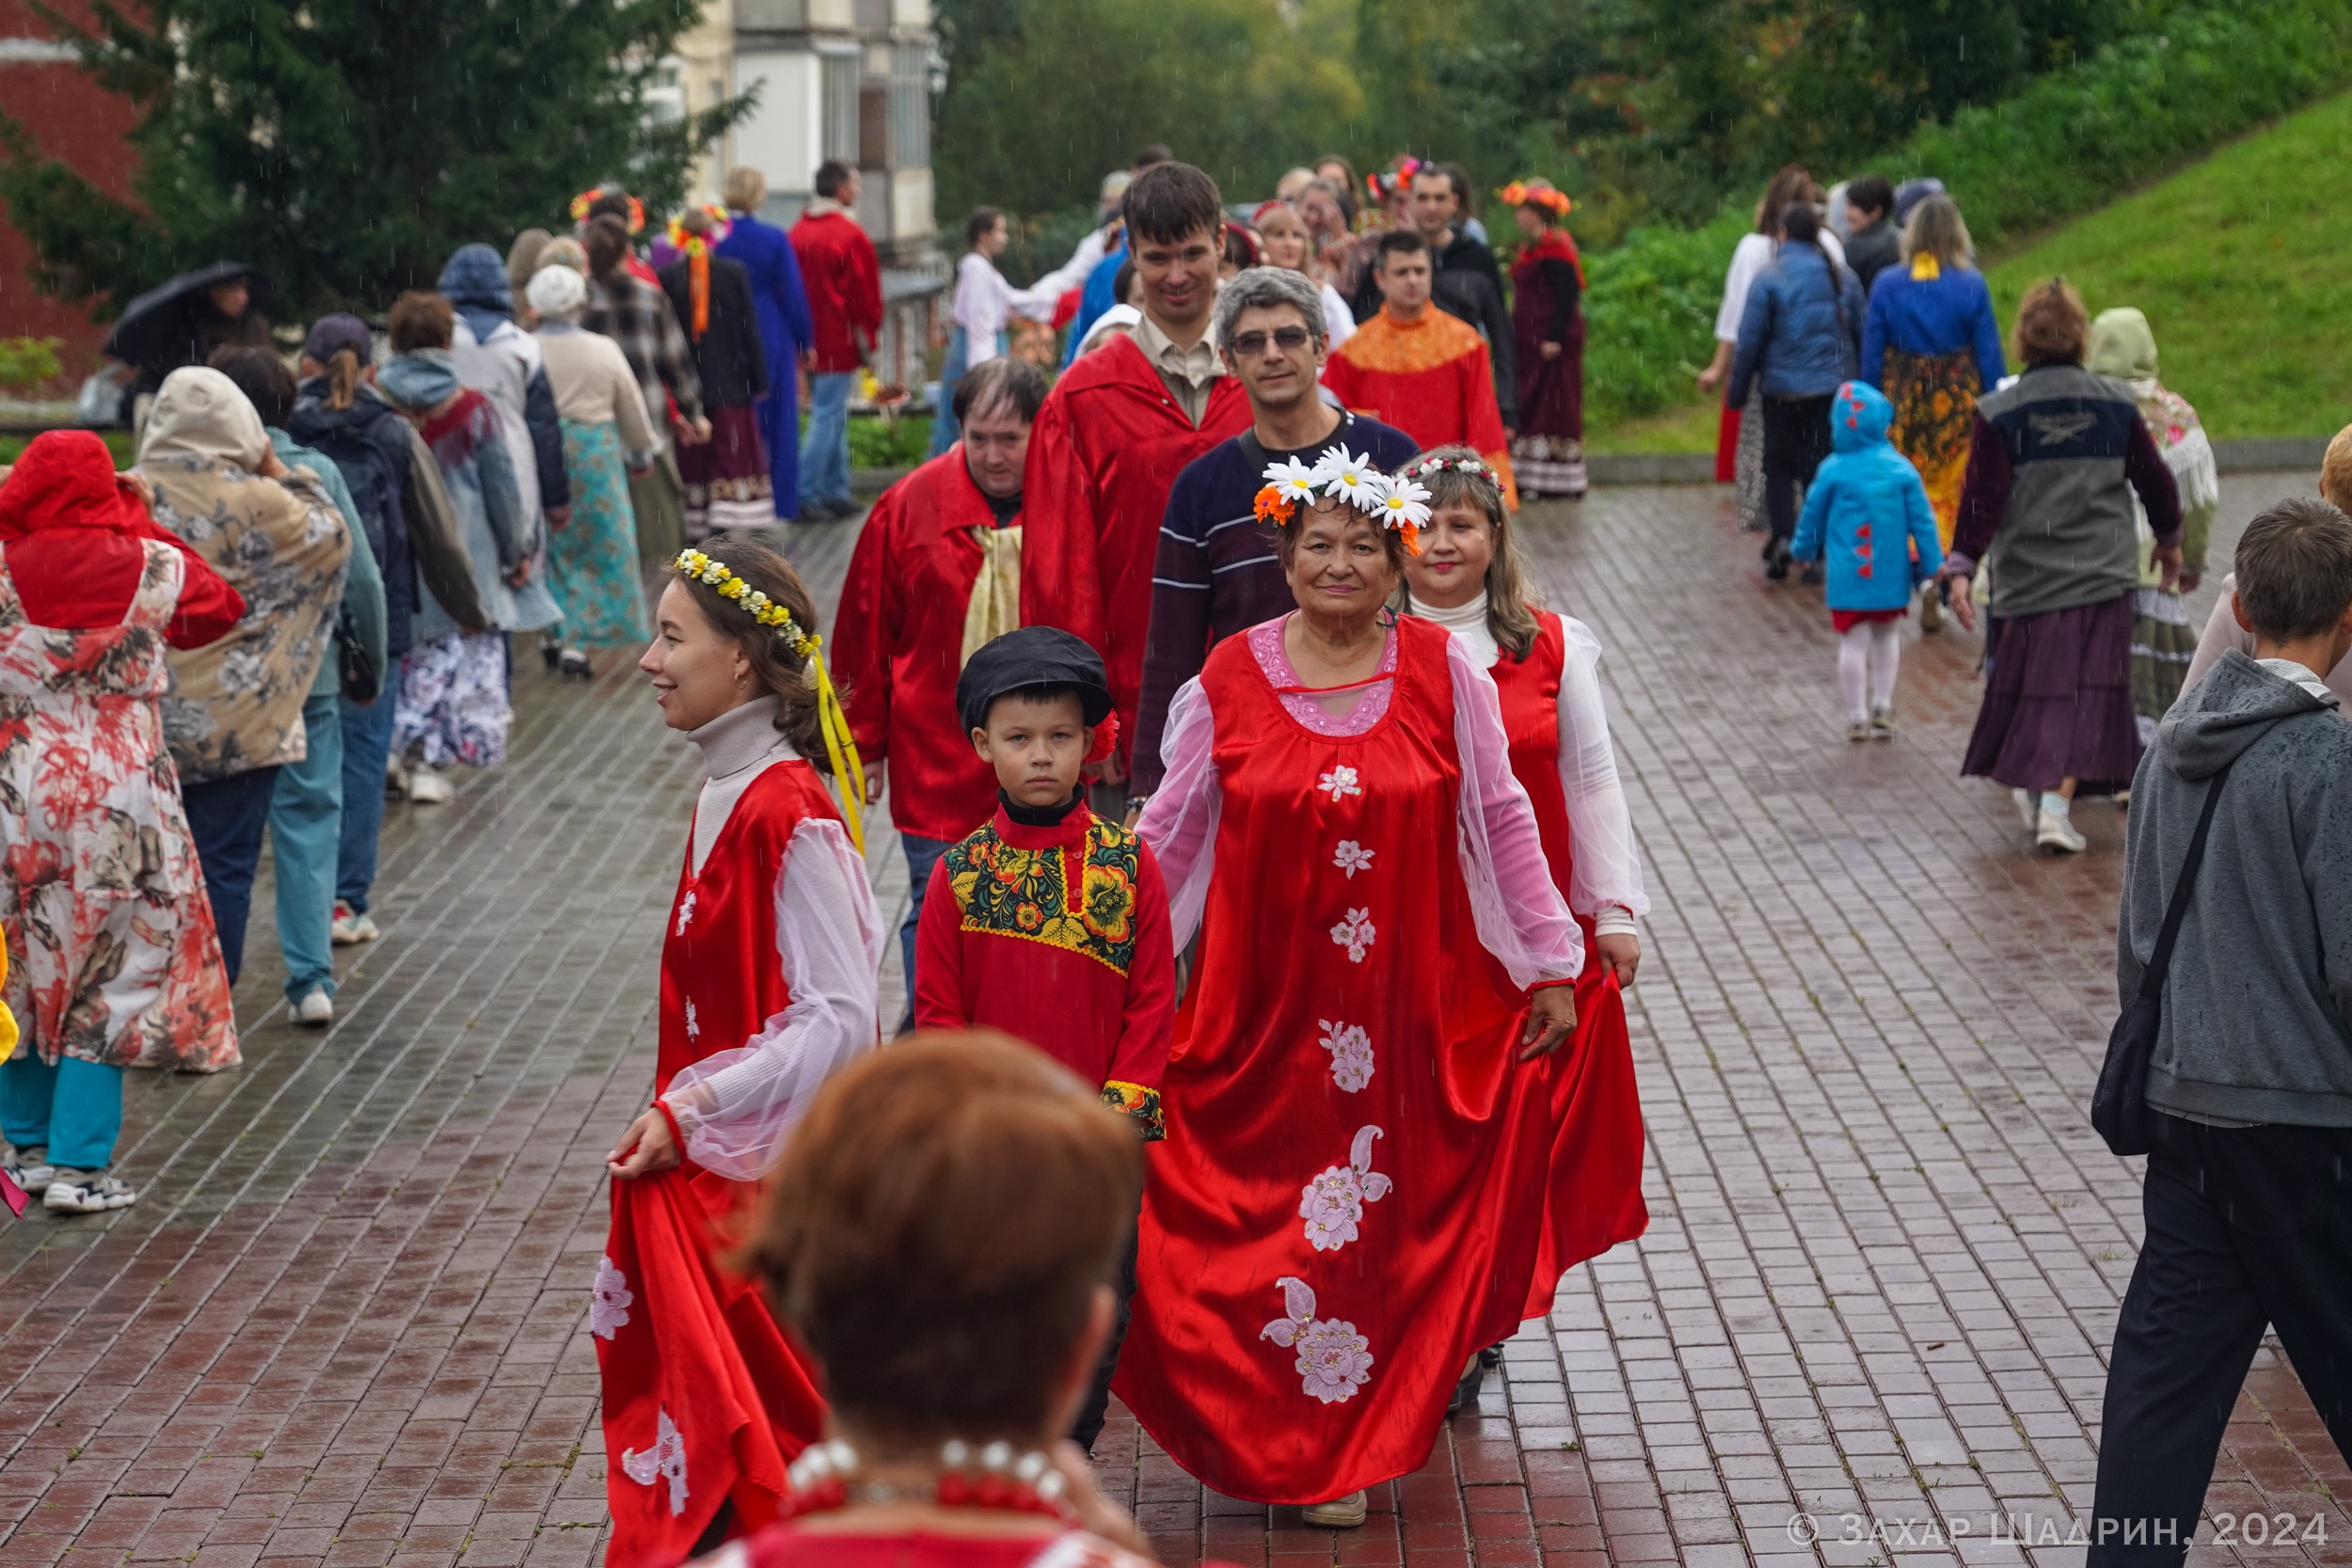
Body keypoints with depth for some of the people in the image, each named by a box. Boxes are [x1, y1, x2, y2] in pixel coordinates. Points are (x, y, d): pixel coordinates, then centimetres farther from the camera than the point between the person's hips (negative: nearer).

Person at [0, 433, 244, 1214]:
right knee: (112, 973, 5)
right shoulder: (152, 568, -6)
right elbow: (219, 607, 13)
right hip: (121, 797, -1)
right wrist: (144, 524, 16)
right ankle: (80, 1166, 3)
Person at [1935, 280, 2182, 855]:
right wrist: (2169, 541, 23)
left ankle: (2028, 786, 30)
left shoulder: (1998, 414, -8)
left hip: (2025, 582, 0)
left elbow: (1983, 498, -12)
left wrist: (1961, 566, -7)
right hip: (2102, 578, 0)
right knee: (2087, 693, 2)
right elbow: (2154, 480, 8)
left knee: (2024, 687, 17)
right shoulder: (2117, 405, -1)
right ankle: (2057, 803, -9)